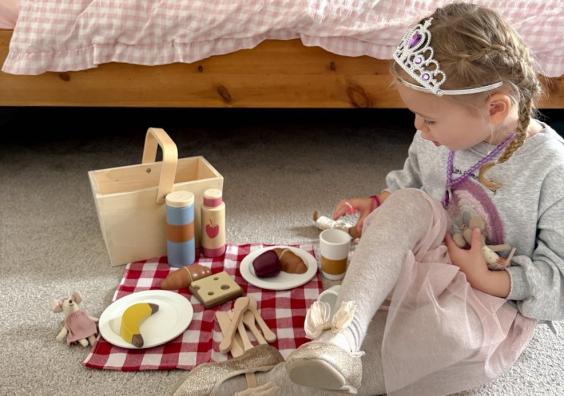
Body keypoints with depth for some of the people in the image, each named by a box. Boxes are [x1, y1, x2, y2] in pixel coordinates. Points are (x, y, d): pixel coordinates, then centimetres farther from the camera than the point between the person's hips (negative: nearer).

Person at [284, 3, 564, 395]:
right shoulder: (438, 136, -6)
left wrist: (487, 280, -24)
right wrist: (379, 205, -3)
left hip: (495, 291, -4)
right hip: (426, 261, 4)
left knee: (445, 336, -39)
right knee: (408, 205, -29)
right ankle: (346, 328, -41)